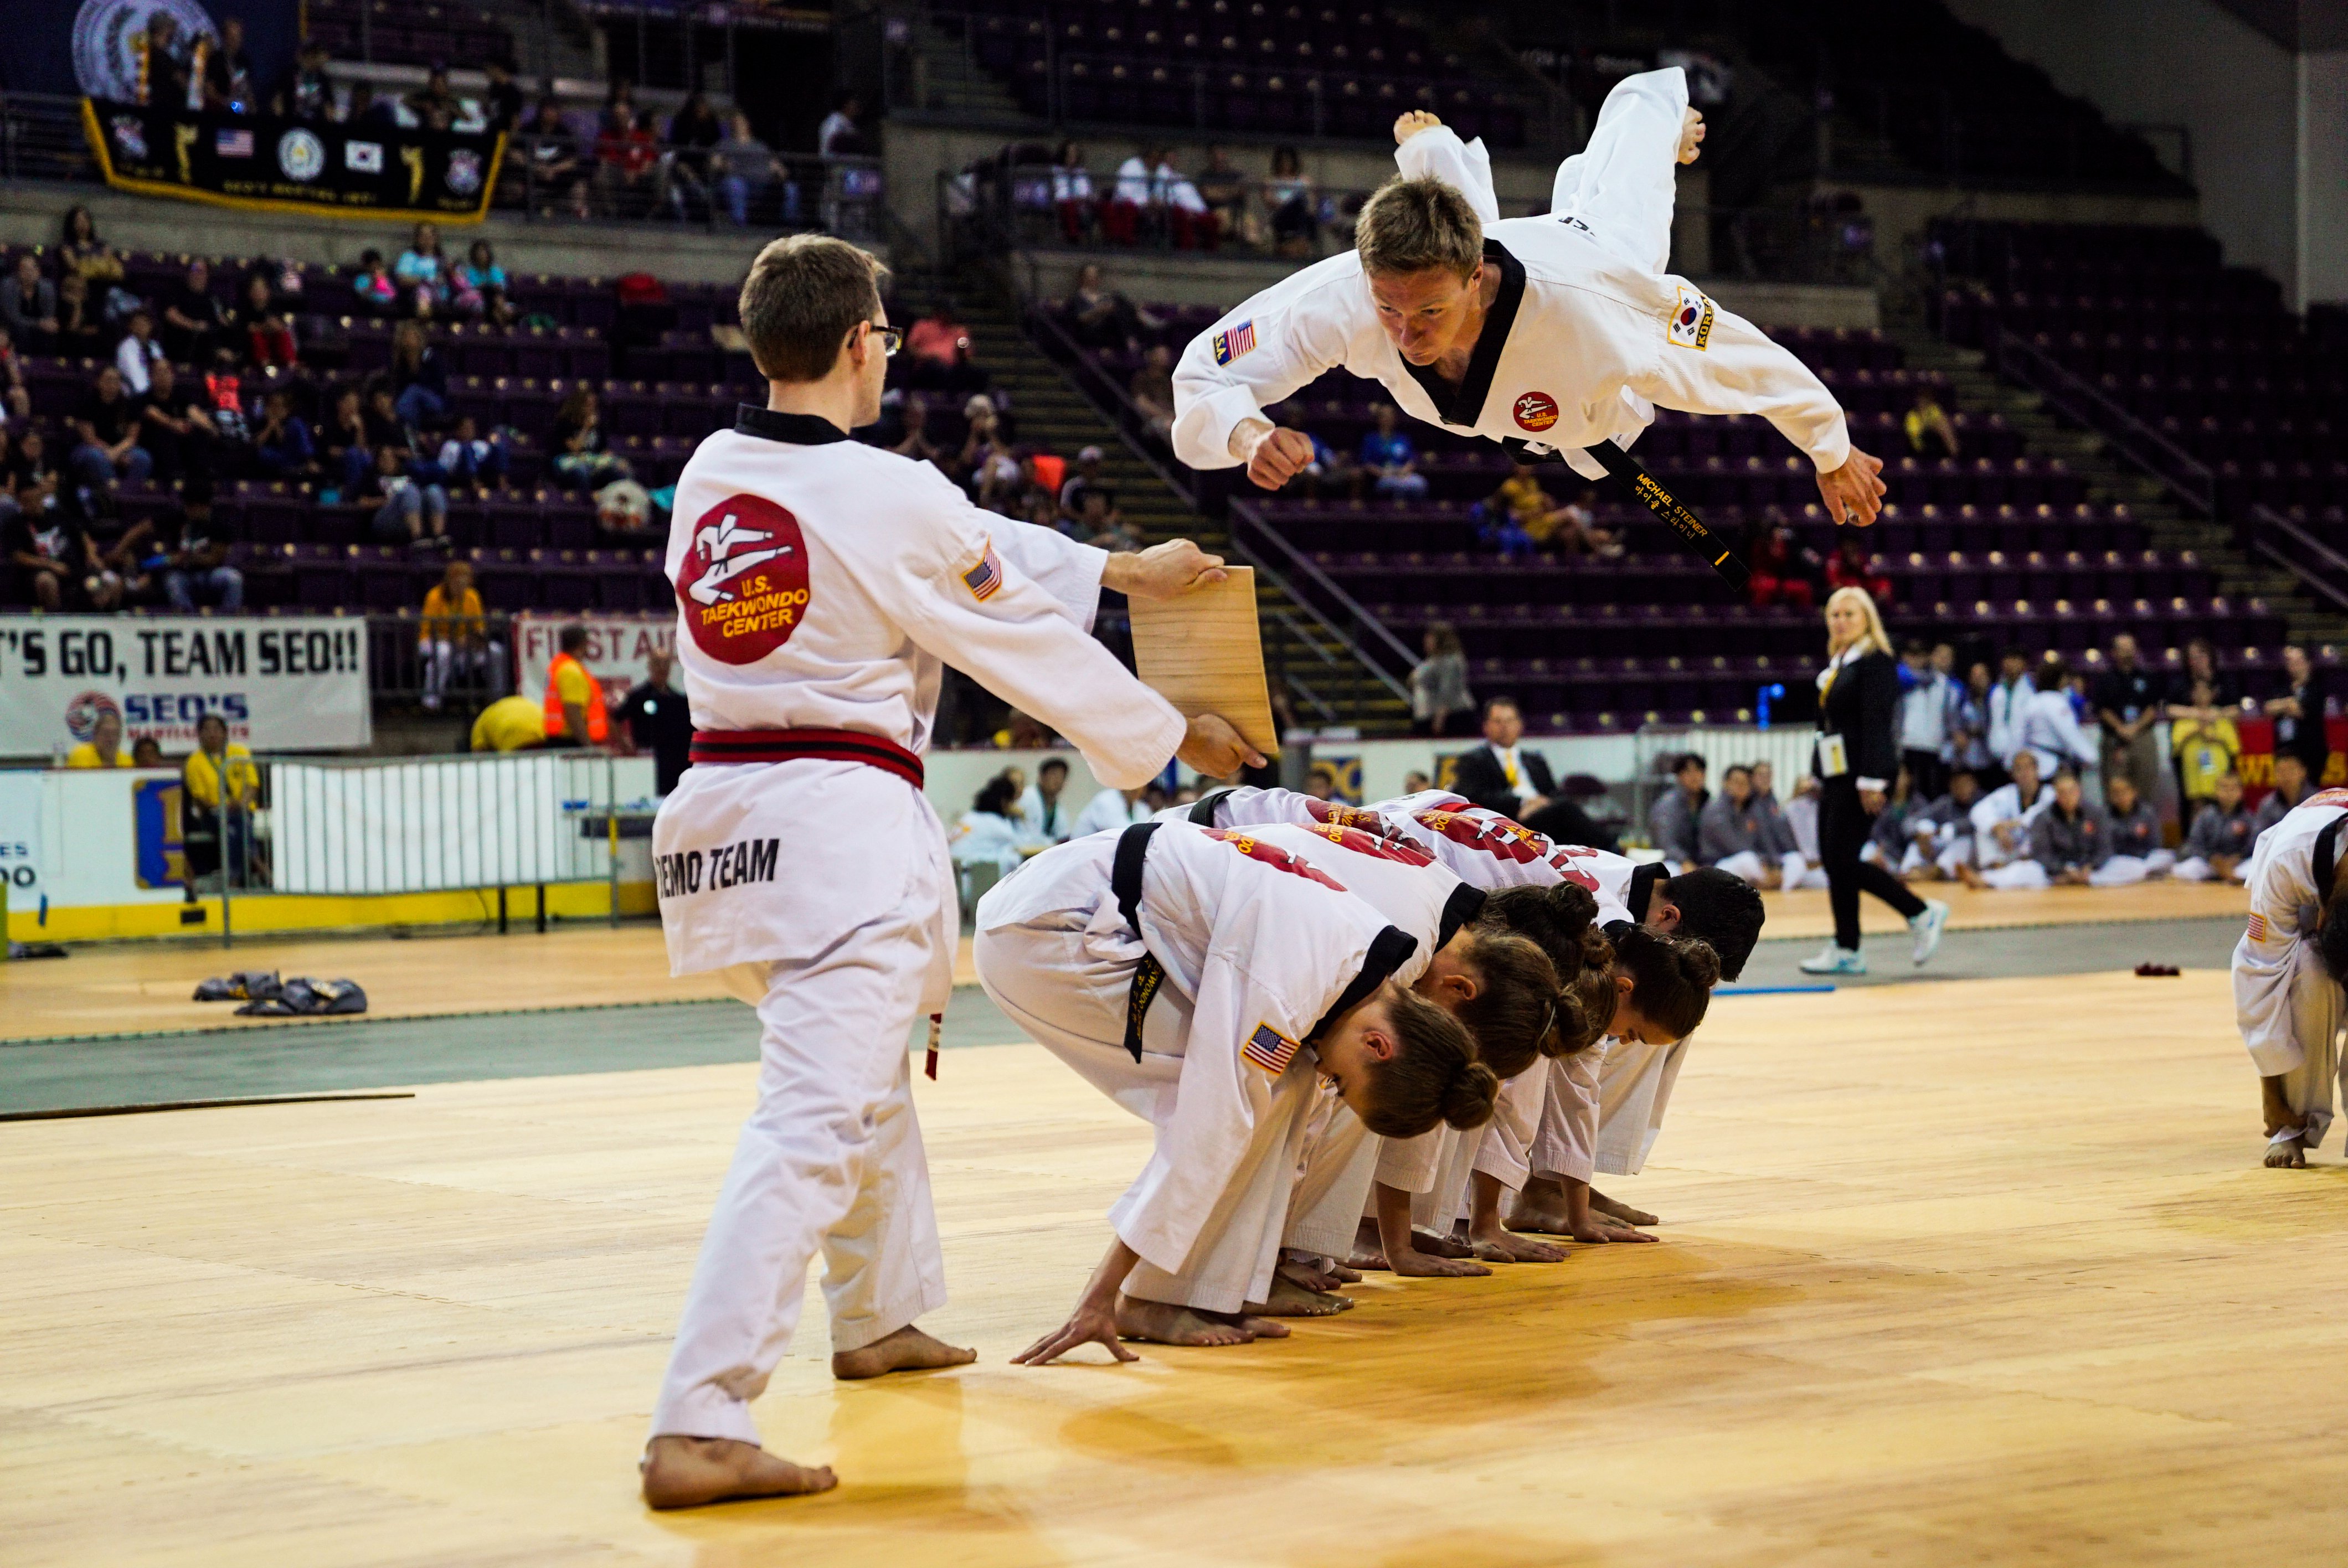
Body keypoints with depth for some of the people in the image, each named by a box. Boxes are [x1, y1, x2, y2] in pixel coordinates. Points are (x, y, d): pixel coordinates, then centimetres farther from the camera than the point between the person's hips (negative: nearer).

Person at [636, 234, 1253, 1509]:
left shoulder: (710, 477, 8)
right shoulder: (888, 497, -13)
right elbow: (1033, 643, -1)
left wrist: (1113, 572, 27)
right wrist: (1172, 740, 16)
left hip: (724, 817, 9)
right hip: (840, 826, -9)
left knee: (867, 1066, 29)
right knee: (810, 1127, -13)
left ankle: (883, 1318, 44)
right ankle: (699, 1426, -22)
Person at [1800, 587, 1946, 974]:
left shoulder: (1875, 662, -10)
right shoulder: (1836, 664, 17)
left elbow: (1876, 723, -17)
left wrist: (1872, 781, -22)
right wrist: (1819, 775, 17)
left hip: (1860, 774, -9)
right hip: (1836, 775, 9)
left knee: (1842, 859, -11)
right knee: (1833, 859, 6)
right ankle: (1846, 951, 9)